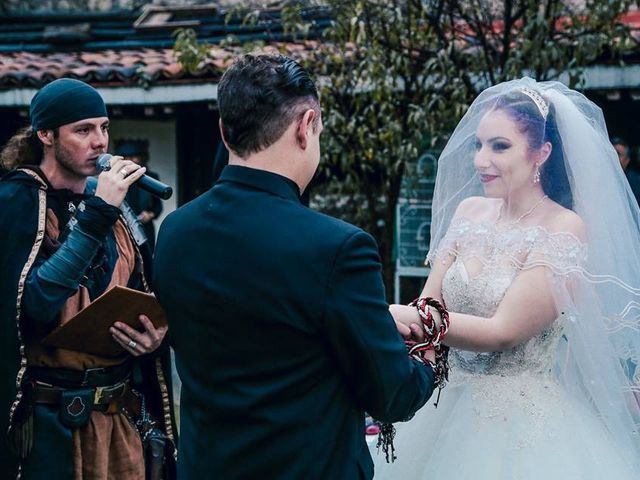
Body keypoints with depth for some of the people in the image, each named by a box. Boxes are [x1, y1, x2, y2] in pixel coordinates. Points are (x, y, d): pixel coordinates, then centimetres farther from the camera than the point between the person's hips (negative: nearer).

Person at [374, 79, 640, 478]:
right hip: (457, 410, 6)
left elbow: (504, 332, -21)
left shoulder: (565, 230, -15)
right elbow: (429, 303, -1)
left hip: (528, 421, -5)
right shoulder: (470, 211, 3)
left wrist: (412, 319, -27)